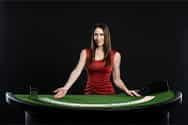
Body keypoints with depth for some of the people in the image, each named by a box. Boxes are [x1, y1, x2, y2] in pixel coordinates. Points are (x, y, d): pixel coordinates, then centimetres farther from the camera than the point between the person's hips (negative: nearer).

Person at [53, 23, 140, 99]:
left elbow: (116, 79, 7)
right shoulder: (85, 52, 2)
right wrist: (66, 87, -26)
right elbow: (77, 71, -11)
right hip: (90, 93, 0)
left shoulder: (115, 55, 3)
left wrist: (127, 90, -9)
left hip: (108, 93, 0)